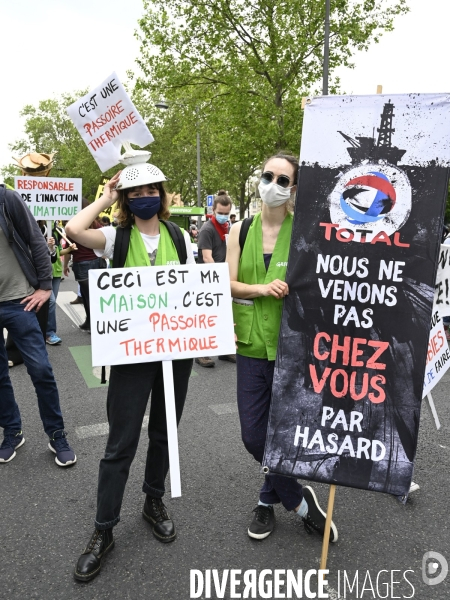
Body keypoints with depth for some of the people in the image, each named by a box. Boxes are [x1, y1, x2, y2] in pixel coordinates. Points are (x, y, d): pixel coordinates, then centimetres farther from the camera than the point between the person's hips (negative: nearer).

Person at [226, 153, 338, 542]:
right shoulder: (241, 231, 5)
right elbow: (228, 285, -1)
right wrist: (262, 289, -17)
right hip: (252, 346, 3)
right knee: (254, 436, 8)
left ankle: (268, 499, 37)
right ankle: (299, 501, 33)